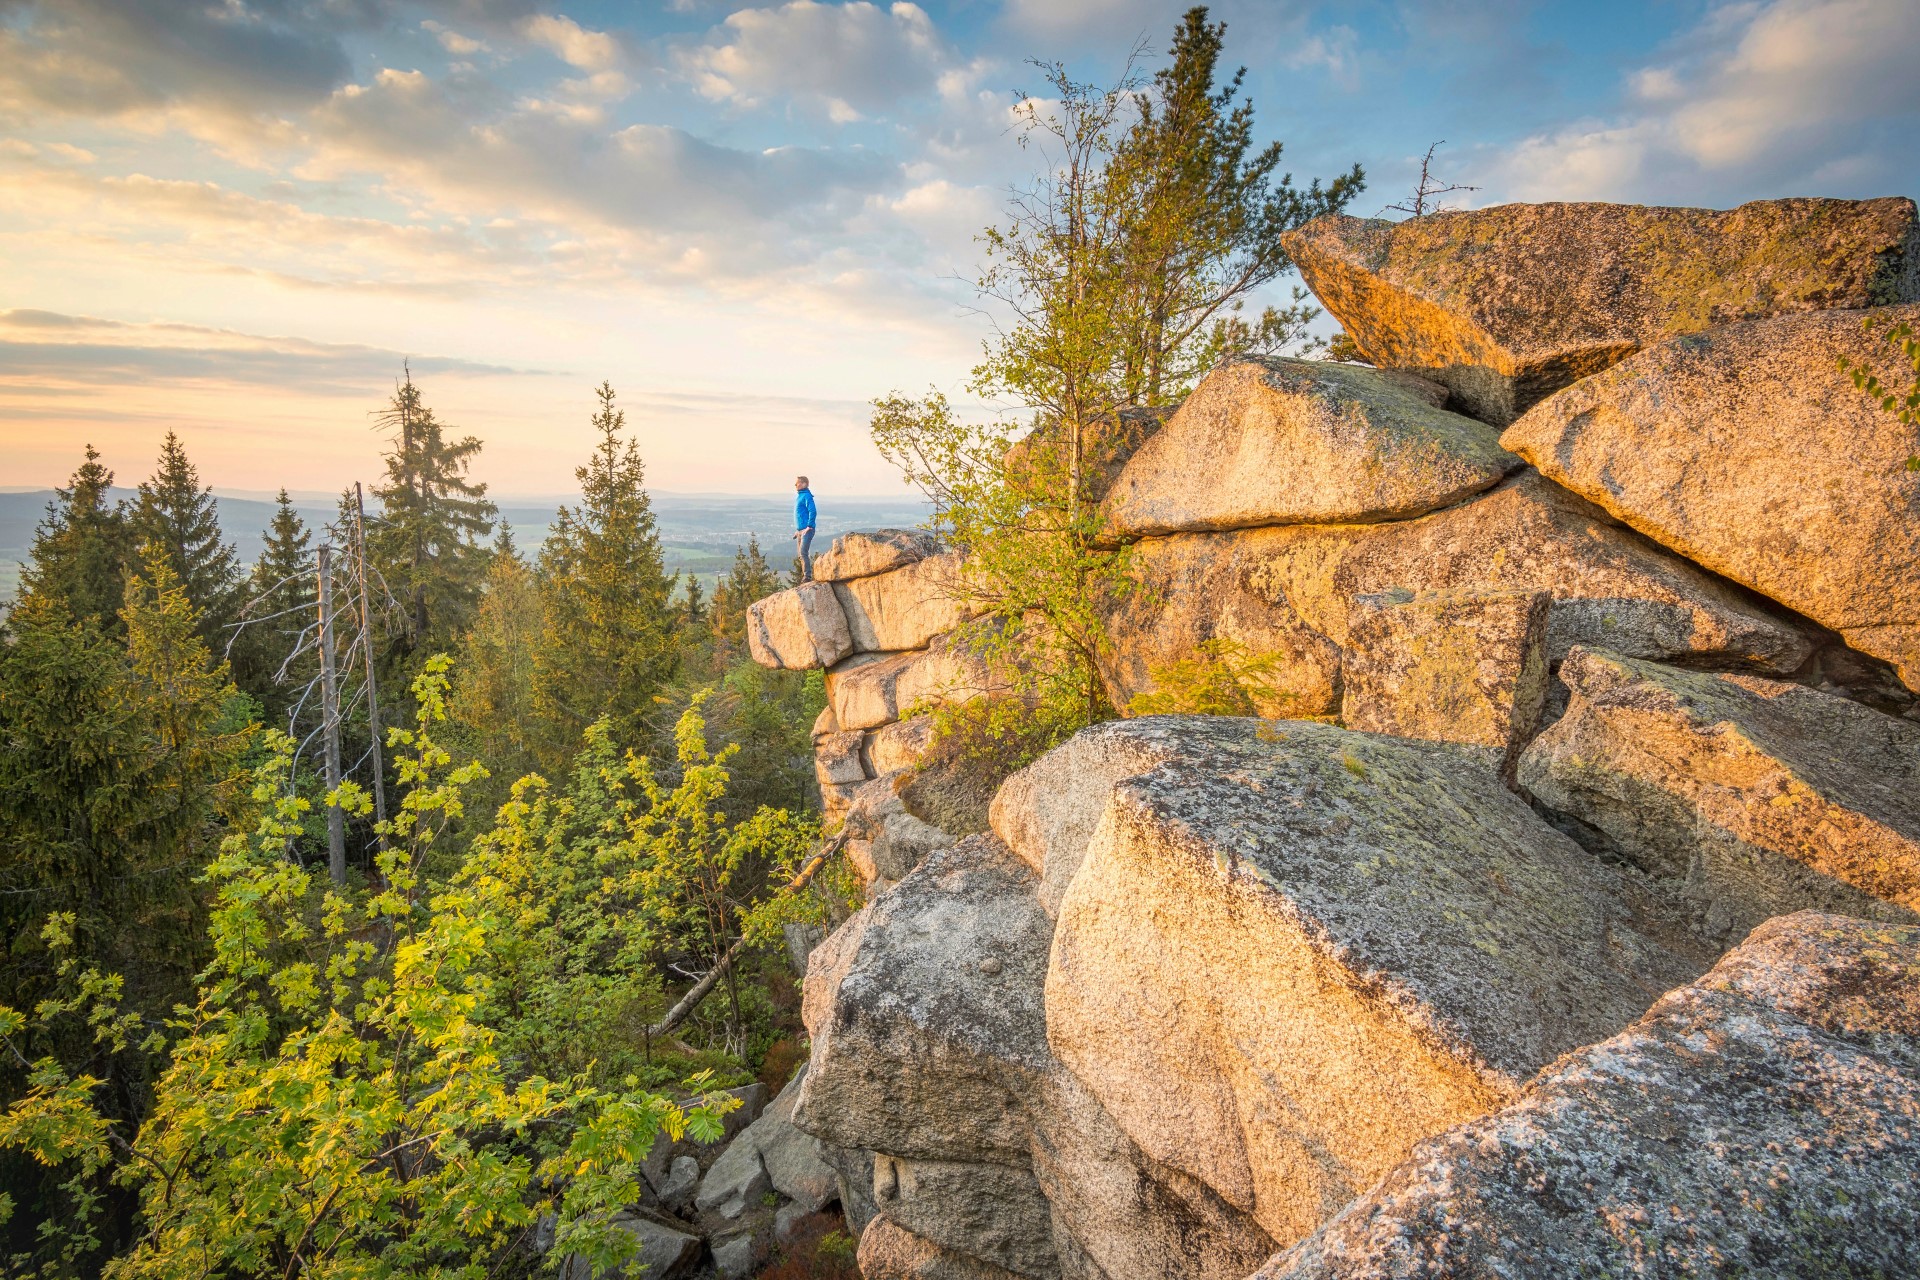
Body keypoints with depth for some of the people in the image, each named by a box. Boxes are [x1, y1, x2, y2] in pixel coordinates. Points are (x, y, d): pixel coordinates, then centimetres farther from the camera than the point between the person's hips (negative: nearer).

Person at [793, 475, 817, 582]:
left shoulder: (806, 496, -13)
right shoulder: (797, 495, 17)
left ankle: (808, 576, -15)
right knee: (801, 554, 12)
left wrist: (809, 527, -21)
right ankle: (804, 575, 19)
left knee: (803, 553, -16)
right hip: (799, 530, 10)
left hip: (806, 530, -10)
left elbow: (813, 512, -21)